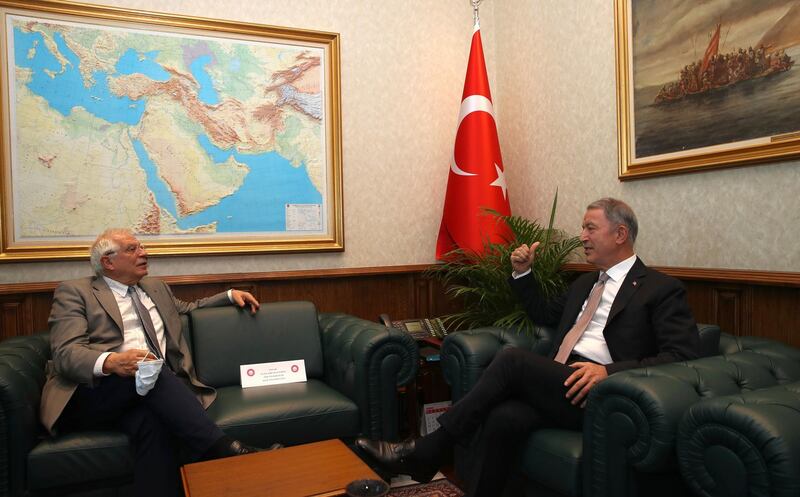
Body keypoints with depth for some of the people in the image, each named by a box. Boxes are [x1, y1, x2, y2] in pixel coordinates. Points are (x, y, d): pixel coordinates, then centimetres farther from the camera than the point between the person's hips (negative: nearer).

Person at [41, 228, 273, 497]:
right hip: (92, 391, -4)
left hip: (152, 386, 4)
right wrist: (111, 361, -30)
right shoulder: (74, 292, 7)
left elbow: (188, 309, 43)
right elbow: (66, 353, -7)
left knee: (151, 420, -33)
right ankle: (223, 450, -38)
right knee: (152, 372, -35)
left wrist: (230, 295, 26)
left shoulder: (156, 288, 26)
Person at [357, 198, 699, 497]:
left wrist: (609, 371, -22)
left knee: (512, 359, -26)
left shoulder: (662, 290, 3)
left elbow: (682, 355, -8)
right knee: (504, 418, -26)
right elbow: (545, 315, 36)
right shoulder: (585, 283, 26)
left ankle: (424, 452, -16)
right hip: (557, 384, 6)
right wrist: (522, 273, 21)